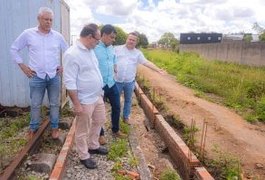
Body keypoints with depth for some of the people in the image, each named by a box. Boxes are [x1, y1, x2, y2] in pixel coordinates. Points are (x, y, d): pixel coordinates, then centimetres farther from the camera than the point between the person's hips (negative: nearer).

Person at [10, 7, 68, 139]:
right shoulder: (28, 34, -1)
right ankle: (33, 128, 28)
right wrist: (22, 66, 2)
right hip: (36, 77, -1)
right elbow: (14, 49, 8)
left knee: (54, 104, 9)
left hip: (54, 76, 1)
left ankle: (54, 127, 25)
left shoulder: (57, 36, 2)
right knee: (35, 105, 9)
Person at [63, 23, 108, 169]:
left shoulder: (90, 50, 6)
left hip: (97, 97, 9)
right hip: (85, 101, -9)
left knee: (99, 121, 23)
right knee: (83, 130, 10)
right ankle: (84, 156, 30)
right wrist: (77, 104, -20)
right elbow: (69, 82, -22)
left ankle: (93, 146, 44)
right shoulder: (72, 54, -22)